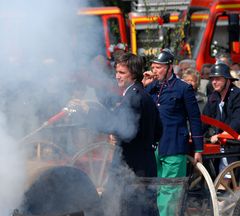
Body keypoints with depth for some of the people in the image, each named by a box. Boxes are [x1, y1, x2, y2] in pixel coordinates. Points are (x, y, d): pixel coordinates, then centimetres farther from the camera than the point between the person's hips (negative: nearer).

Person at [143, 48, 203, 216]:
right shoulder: (151, 87, 14)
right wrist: (142, 86, -1)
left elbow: (195, 120, 0)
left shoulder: (183, 88, -1)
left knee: (170, 191, -6)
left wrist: (198, 149, -1)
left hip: (174, 148, -6)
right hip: (152, 147, 6)